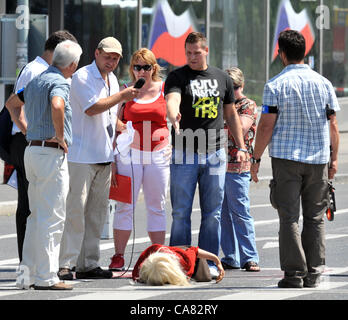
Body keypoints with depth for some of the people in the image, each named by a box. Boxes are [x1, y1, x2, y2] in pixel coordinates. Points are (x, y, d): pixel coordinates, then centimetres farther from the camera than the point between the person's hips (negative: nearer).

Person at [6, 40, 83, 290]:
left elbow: (12, 104, 31)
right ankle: (46, 277, -6)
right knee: (52, 218, -6)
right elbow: (56, 106, -35)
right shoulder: (59, 82, -13)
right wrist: (60, 136, -21)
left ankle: (28, 273, 15)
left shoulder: (36, 80, 16)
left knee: (36, 216, 14)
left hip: (32, 150, 9)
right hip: (52, 154, -9)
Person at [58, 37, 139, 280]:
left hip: (104, 156, 8)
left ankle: (88, 264, 11)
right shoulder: (82, 77, -8)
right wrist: (122, 96, -16)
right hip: (82, 155, -8)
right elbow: (92, 107, -19)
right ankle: (65, 264, -12)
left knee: (98, 211, 7)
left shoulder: (112, 79, 18)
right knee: (76, 210, -12)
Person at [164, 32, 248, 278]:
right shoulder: (178, 77, 0)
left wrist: (241, 147, 13)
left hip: (215, 154, 3)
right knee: (181, 212, -1)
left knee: (212, 212, 4)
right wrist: (174, 115, -44)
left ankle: (208, 261, 10)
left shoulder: (222, 78, 11)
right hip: (184, 155, -3)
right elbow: (172, 99, -21)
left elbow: (231, 114, 19)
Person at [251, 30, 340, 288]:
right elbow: (333, 126, 6)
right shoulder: (324, 84, 5)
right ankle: (314, 274, 6)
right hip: (318, 159, 3)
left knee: (289, 218, 0)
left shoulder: (276, 85, -5)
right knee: (315, 217, 9)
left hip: (286, 158, -3)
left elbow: (266, 125, -7)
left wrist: (256, 158, 0)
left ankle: (294, 274, -4)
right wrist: (334, 158, 15)